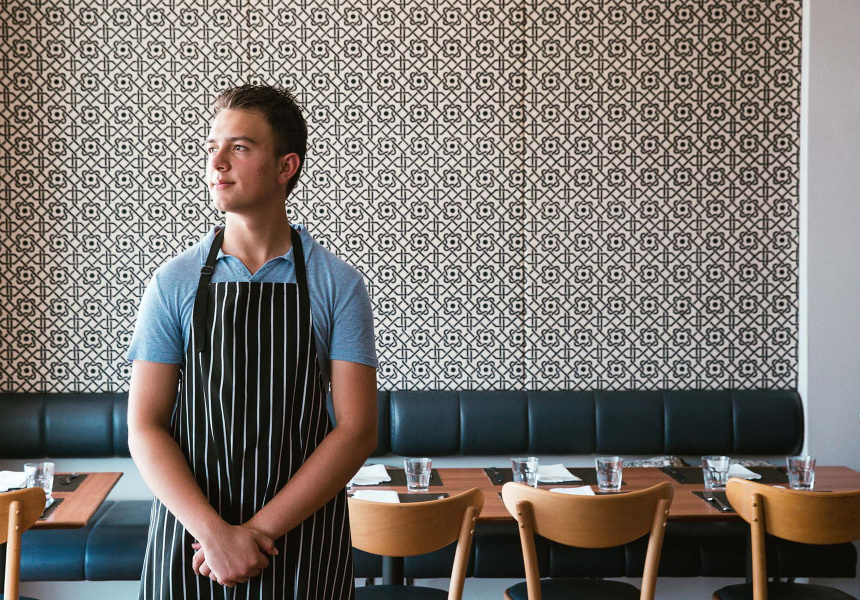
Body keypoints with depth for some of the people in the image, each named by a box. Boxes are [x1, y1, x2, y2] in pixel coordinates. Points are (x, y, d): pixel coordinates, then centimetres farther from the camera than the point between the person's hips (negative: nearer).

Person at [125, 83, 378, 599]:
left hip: (304, 540, -1)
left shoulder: (339, 285, -4)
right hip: (190, 535, 1)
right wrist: (214, 531, -16)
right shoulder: (175, 282, -1)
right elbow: (146, 427, -4)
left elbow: (357, 430, -8)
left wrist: (261, 528, -15)